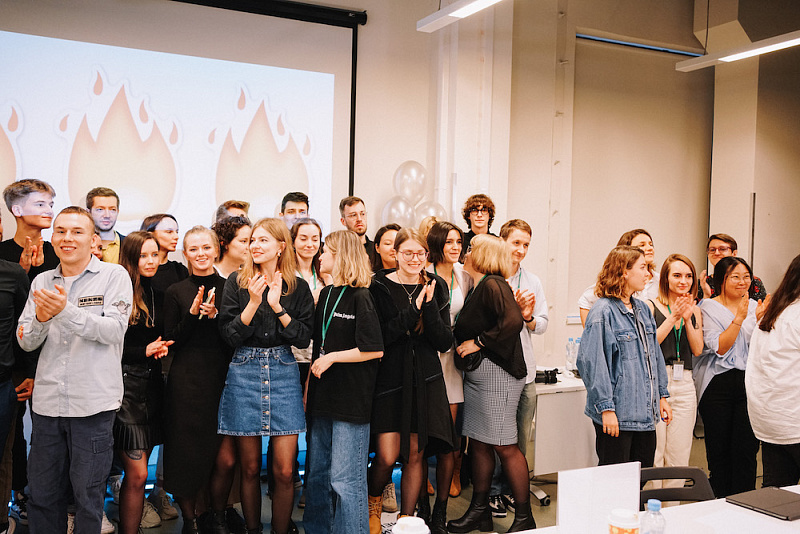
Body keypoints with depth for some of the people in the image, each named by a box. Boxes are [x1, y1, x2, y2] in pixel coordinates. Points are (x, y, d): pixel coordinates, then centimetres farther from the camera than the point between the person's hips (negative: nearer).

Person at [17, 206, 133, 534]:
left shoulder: (114, 276, -2)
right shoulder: (42, 282, 11)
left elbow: (115, 330, -15)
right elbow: (26, 343, 8)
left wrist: (66, 311, -26)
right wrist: (40, 320, -13)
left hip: (93, 403, -4)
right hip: (47, 402, 4)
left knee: (88, 497, 7)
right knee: (42, 494, 14)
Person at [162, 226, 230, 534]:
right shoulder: (176, 292, 4)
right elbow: (171, 341, 0)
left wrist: (215, 315, -14)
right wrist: (193, 313, -13)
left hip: (221, 376, 1)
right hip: (186, 379, -1)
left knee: (217, 446, 4)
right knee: (187, 446, 2)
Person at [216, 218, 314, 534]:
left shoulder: (298, 288, 4)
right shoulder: (237, 283, 3)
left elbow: (304, 338, -2)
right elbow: (229, 335, -3)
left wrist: (277, 306, -10)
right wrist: (254, 303, -14)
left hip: (284, 375, 0)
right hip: (244, 374, 0)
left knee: (284, 470, -2)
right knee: (250, 468, 8)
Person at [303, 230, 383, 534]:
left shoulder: (359, 297, -11)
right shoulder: (326, 294, 12)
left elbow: (375, 350, -15)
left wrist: (332, 357, -14)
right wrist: (308, 388, 12)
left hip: (351, 398, -8)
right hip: (323, 396, 8)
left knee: (345, 478, -2)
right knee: (317, 473, 17)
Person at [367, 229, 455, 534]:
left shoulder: (435, 288, 5)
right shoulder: (380, 287, -4)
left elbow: (445, 342, -2)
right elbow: (378, 337, -14)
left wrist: (428, 305, -14)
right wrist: (413, 310, -18)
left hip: (425, 380, 3)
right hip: (390, 379, -3)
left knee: (415, 454, 7)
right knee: (387, 456, -4)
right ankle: (374, 501, 28)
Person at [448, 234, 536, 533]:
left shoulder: (493, 284, -13)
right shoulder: (479, 287, 16)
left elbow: (512, 321, -27)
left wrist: (478, 342, -19)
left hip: (497, 372, -10)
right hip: (477, 373, 10)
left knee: (504, 445, -3)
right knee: (479, 442, 13)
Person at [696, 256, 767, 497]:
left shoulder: (753, 306, 9)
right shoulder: (709, 307, -2)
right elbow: (719, 347, -12)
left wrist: (758, 320, -11)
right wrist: (739, 318, -18)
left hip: (749, 384, 3)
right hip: (717, 385, -3)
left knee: (747, 449, 2)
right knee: (719, 450, 5)